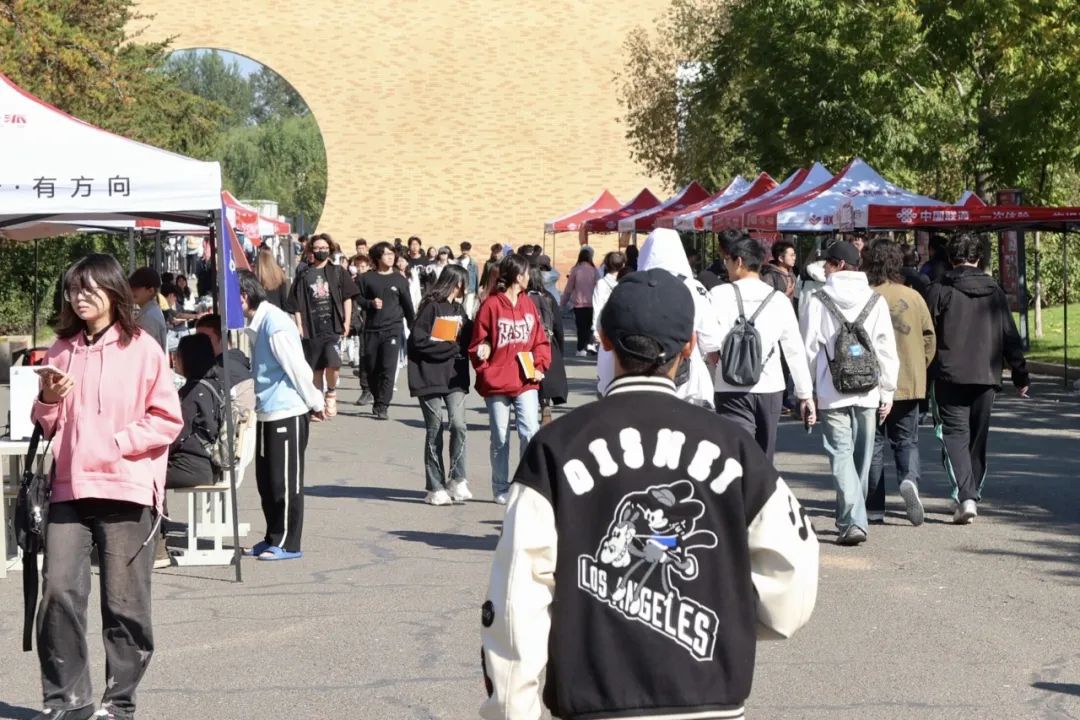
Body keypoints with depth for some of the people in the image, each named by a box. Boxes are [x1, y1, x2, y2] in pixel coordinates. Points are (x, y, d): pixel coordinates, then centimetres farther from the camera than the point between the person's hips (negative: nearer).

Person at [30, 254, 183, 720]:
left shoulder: (142, 348, 0)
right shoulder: (61, 350, 13)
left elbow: (167, 420, -2)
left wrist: (116, 443, -12)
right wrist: (48, 400, -2)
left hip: (126, 489, -4)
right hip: (69, 489, 4)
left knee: (124, 602, 1)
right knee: (58, 592, -4)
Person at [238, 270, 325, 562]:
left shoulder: (275, 323, -19)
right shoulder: (257, 324, 11)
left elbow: (297, 368, -17)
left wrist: (315, 403, -9)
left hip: (286, 414, -9)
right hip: (267, 414, 9)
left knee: (285, 482, -1)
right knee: (267, 480, 14)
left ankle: (287, 543, 7)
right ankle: (273, 539, 24)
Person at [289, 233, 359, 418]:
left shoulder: (338, 272, 8)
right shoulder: (304, 276, 8)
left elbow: (347, 298, 7)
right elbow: (297, 305, 8)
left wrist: (347, 322, -1)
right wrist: (300, 327, 0)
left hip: (333, 326, -2)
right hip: (312, 329, 2)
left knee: (333, 363, -20)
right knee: (316, 368, 7)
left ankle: (331, 394, 4)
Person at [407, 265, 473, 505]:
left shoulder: (459, 309, 16)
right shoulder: (431, 307, -6)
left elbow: (467, 340, 15)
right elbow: (418, 340, -13)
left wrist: (460, 348, -8)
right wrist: (451, 347, -11)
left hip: (454, 377, 5)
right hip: (430, 377, -5)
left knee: (458, 425, -11)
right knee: (434, 431, 1)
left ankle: (457, 481, -3)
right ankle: (436, 488, 8)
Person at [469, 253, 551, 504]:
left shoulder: (528, 305, 8)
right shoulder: (491, 305, -7)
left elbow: (541, 340, 12)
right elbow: (478, 344, -4)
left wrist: (539, 366, -1)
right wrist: (486, 371, -10)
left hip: (526, 382, 3)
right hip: (497, 384, -3)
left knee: (530, 433, -10)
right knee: (500, 439, 7)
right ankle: (501, 489, 19)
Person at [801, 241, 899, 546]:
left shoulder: (818, 301, -4)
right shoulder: (875, 300, 4)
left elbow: (809, 348, -2)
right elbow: (887, 349, 3)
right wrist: (887, 391, 8)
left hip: (832, 393, -3)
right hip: (868, 392, 3)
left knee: (841, 454, -4)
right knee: (862, 457, 14)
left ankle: (852, 522, -17)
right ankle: (853, 519, 24)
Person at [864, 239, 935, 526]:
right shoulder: (914, 297, -1)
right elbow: (930, 338, 4)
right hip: (909, 383, 2)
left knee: (873, 443, 8)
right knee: (907, 441, 13)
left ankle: (874, 508, 8)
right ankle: (909, 480, -16)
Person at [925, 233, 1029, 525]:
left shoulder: (939, 290, -4)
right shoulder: (995, 292, 8)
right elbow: (1010, 338, 10)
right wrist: (1021, 376, 18)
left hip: (949, 376, -3)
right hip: (986, 377, 3)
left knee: (955, 434, -4)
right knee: (978, 437, 15)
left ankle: (965, 497, -20)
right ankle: (971, 496, 20)